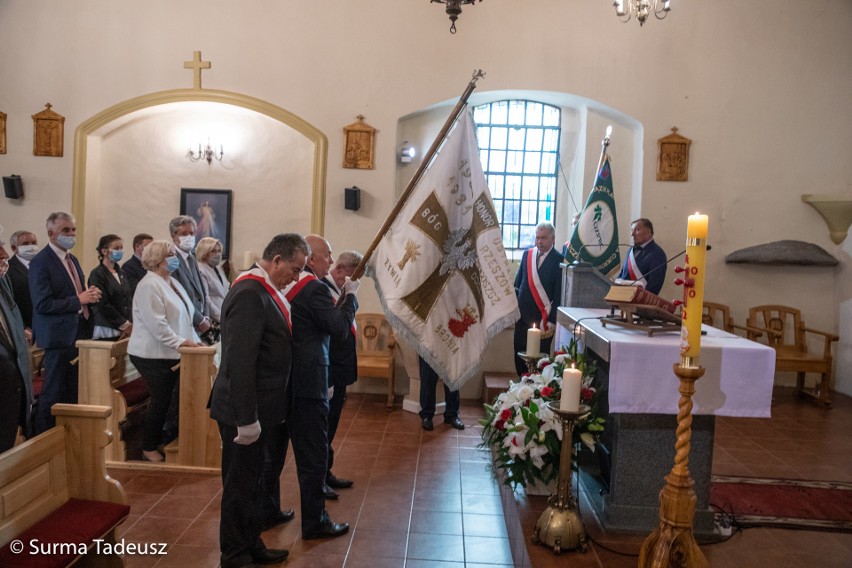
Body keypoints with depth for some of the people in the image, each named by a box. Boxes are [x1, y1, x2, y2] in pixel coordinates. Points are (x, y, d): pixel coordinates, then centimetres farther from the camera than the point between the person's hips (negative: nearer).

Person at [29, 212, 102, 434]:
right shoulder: (41, 262, -13)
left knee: (73, 391, 15)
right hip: (60, 335, -8)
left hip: (79, 332, 8)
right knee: (53, 393, 1)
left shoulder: (72, 259, 14)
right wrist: (78, 300, -20)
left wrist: (89, 295, 0)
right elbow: (43, 304, -20)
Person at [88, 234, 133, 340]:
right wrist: (125, 324, -9)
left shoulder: (121, 273, 15)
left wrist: (129, 324, -2)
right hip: (106, 331, -5)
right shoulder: (97, 274, -5)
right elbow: (103, 305, -11)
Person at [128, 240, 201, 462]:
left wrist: (194, 339, 10)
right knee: (161, 400, -2)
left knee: (165, 400, 10)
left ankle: (158, 442, 22)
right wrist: (179, 341, -22)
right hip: (154, 354, -8)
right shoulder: (149, 285, -14)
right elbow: (157, 323, -22)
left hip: (171, 353, 8)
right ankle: (149, 449, 12)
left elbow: (184, 317, 19)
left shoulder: (172, 283, 15)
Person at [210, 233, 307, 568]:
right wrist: (247, 419, -24)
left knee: (251, 482, 20)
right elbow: (239, 362, -26)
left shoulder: (263, 291, 9)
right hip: (244, 413, -10)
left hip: (260, 409, 10)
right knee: (240, 485, 6)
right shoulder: (250, 295, -22)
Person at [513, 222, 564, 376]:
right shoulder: (527, 254, 8)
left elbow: (559, 294, -10)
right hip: (523, 317, 5)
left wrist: (552, 321, -12)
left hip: (543, 320, -5)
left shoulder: (559, 260, -7)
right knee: (519, 356, 11)